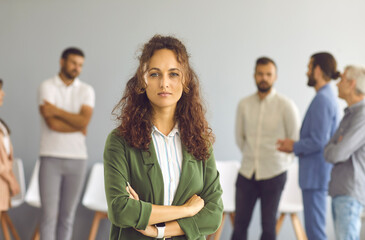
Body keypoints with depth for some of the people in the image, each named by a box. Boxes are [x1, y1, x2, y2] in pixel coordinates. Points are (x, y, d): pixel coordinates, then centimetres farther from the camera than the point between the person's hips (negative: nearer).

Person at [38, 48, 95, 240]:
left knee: (67, 216, 6)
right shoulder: (47, 87, 0)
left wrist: (57, 110, -11)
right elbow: (52, 123, -13)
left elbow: (84, 121, -9)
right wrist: (78, 127, -3)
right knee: (49, 215, -5)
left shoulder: (86, 91, 9)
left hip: (77, 158, 3)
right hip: (51, 157, -3)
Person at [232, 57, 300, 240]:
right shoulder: (244, 104, 3)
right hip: (247, 172, 3)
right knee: (240, 224, 4)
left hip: (274, 173, -3)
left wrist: (282, 161, 6)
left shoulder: (286, 105, -6)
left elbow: (295, 139, 1)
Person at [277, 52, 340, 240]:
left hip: (316, 174, -10)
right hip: (316, 173, 10)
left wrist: (295, 147, -7)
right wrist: (294, 145, 12)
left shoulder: (322, 99, -17)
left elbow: (318, 141, -22)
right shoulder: (328, 97, 15)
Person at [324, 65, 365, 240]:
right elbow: (330, 149, 16)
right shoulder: (350, 114, 16)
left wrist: (331, 150, 0)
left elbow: (337, 154, -22)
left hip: (351, 193, -10)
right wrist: (333, 149, -6)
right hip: (339, 191, 10)